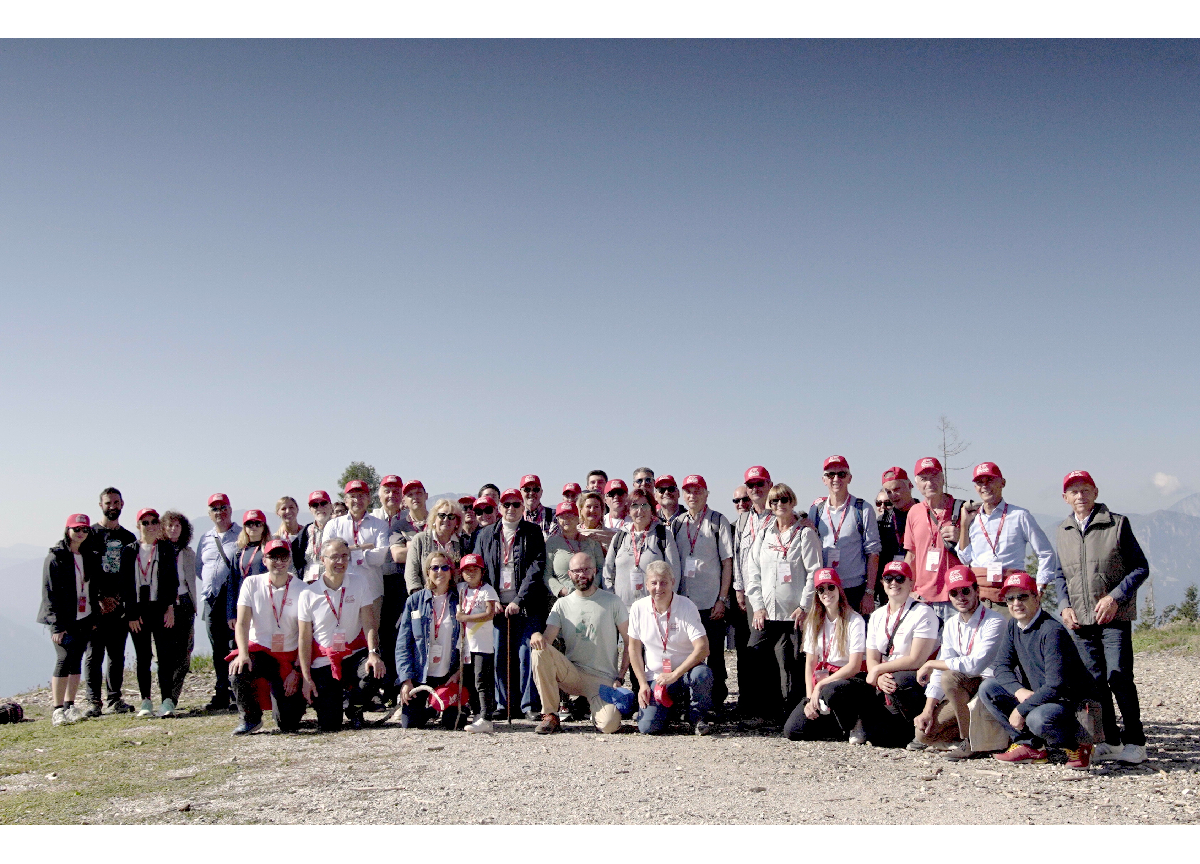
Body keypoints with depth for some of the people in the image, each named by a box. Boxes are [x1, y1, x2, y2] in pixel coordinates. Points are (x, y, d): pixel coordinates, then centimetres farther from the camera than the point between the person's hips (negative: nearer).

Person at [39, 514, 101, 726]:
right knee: (64, 659, -11)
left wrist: (94, 619, 9)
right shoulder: (56, 557, -6)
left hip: (85, 619, 5)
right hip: (64, 621, -5)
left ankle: (69, 706, 14)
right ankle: (58, 710, -7)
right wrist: (57, 625, -14)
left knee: (76, 661, 7)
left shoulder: (90, 558, 11)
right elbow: (49, 592, -9)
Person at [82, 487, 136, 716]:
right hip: (96, 605, -4)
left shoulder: (129, 538, 15)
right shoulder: (91, 534, 3)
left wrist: (118, 597, 1)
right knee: (94, 653, -5)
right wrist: (100, 598, -10)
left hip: (120, 604, 4)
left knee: (117, 654, 5)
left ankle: (115, 700, 11)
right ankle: (93, 701, -1)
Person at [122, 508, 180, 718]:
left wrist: (170, 608, -5)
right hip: (138, 610, 1)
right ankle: (146, 701, 9)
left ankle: (167, 700, -6)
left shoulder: (167, 549, 6)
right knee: (143, 657, 4)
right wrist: (132, 614, -3)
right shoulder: (129, 551, 7)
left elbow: (173, 580, 4)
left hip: (161, 608, -1)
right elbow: (126, 584, 4)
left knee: (165, 655, -6)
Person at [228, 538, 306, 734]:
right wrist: (243, 654, -25)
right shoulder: (252, 584, -1)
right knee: (237, 672, -34)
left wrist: (297, 671, -14)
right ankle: (251, 718, -5)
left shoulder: (301, 590, -5)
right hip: (258, 649, 1)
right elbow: (242, 623, -7)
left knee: (288, 724, -9)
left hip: (289, 655, -1)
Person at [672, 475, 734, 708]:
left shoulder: (718, 521, 1)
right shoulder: (677, 523, 12)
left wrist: (722, 599, -9)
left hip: (711, 602, -3)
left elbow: (727, 562, -2)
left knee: (714, 655, 2)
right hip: (683, 600, 4)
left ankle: (717, 701, 13)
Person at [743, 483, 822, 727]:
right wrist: (758, 606, 3)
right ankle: (755, 711, 2)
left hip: (794, 614, -3)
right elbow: (753, 571, 13)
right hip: (765, 613, 4)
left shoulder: (805, 533, 3)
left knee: (791, 666, -5)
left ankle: (790, 714, 4)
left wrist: (804, 607, -9)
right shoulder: (764, 534, 16)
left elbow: (814, 572, -2)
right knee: (757, 662, -5)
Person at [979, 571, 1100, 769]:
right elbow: (1001, 666, 3)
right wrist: (1019, 690, -17)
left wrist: (1021, 710, -23)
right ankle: (1030, 746, -3)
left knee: (1039, 718, -38)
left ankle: (1078, 745, -4)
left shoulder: (1052, 631, -23)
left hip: (1074, 703, -8)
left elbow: (1056, 686, -27)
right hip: (1039, 697, 8)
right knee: (988, 688, -6)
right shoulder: (1012, 626, 3)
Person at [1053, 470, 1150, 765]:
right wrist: (1064, 605, 2)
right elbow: (1059, 575, 20)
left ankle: (1135, 741, 2)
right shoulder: (1063, 532, 13)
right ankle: (1111, 742, 14)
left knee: (1119, 677, -10)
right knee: (1095, 682, 5)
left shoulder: (1117, 524, 0)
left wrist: (1115, 597, -13)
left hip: (1114, 617, -4)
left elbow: (1140, 567, -1)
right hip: (1079, 619, 4)